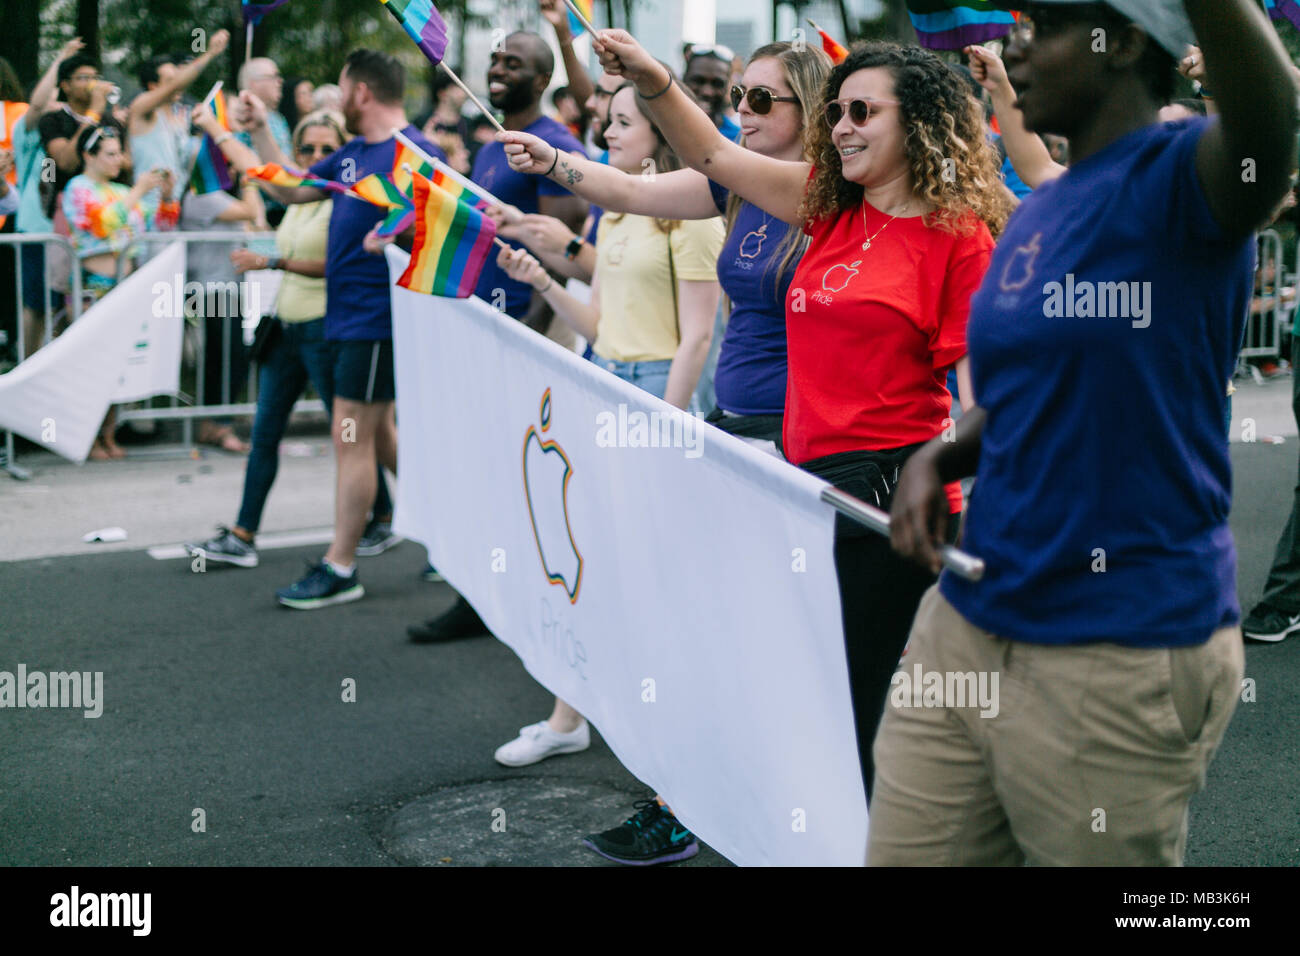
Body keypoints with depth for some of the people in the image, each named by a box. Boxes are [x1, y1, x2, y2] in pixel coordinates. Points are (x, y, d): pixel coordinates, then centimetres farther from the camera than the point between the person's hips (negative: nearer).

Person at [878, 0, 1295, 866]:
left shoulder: (1178, 177, -11)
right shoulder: (1039, 210, 12)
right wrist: (941, 456, 2)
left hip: (1122, 656, -7)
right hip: (969, 620, 7)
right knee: (904, 855, 12)